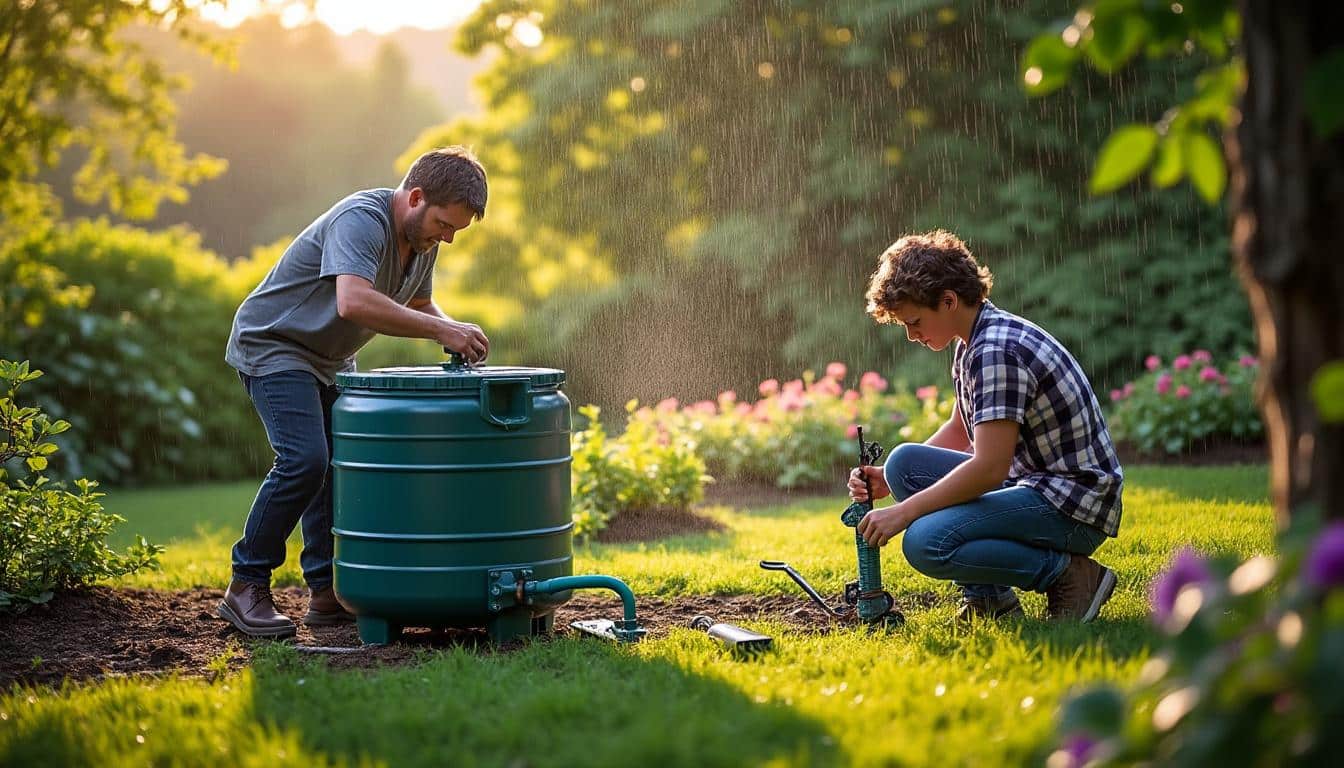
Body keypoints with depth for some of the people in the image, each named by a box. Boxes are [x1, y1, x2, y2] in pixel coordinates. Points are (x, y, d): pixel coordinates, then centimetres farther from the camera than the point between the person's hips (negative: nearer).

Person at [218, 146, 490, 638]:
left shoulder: (423, 236, 1)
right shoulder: (361, 221, -28)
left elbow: (418, 307, 15)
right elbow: (354, 302, -44)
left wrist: (456, 334, -7)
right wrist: (441, 329, -40)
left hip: (330, 359, 9)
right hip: (273, 345, -9)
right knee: (304, 460, -20)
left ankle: (328, 595, 11)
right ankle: (246, 588, -10)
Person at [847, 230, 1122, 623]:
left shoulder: (997, 351, -21)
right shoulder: (974, 344, 11)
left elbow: (989, 468, -26)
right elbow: (959, 432, 23)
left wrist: (904, 511, -18)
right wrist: (891, 480, 10)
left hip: (1073, 507, -10)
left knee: (925, 542, -26)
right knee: (904, 461, 6)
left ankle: (1069, 575, -10)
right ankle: (988, 596, 8)